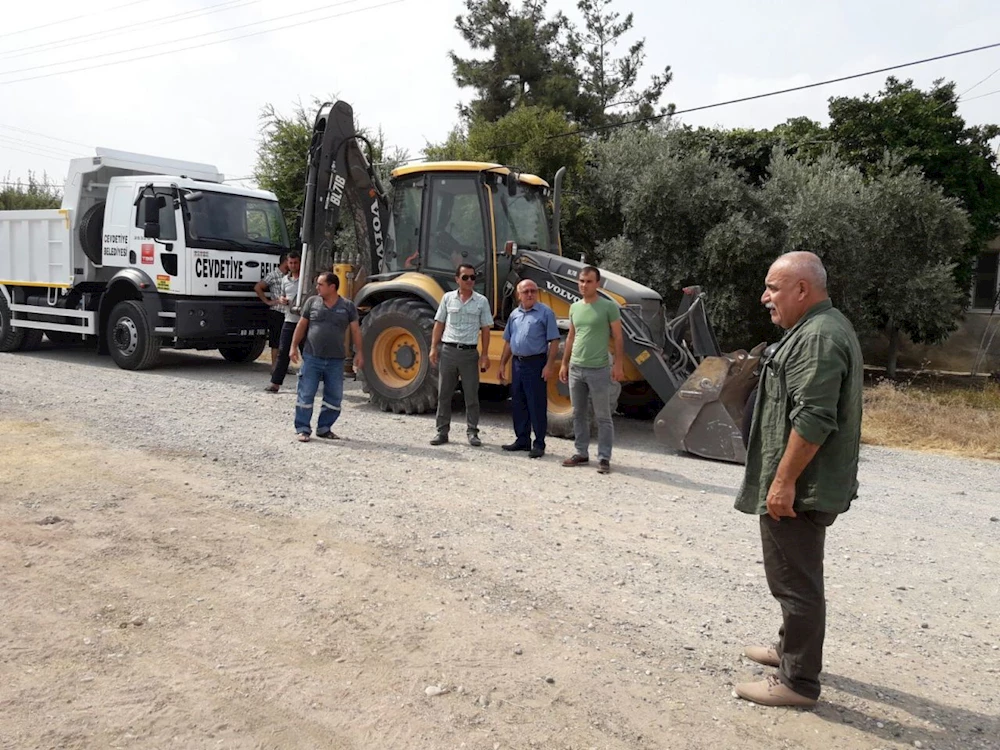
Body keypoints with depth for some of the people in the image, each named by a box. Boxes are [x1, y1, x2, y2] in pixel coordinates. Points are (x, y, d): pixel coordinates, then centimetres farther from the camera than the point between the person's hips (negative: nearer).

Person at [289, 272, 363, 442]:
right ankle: (303, 429, 9)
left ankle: (324, 428, 21)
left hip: (336, 360, 1)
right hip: (312, 358, 0)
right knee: (306, 394, 0)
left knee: (334, 397, 7)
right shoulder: (312, 302, 4)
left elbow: (355, 330, 2)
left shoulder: (348, 306, 1)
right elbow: (301, 325, 9)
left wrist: (359, 352, -2)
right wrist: (294, 346, 6)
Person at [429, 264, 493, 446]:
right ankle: (442, 431, 15)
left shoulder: (481, 301, 3)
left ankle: (472, 432, 13)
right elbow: (439, 324, 8)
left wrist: (485, 355, -2)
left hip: (469, 352, -1)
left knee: (471, 395, 3)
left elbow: (485, 329, 3)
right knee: (444, 394, 6)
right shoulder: (448, 298, 5)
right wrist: (433, 348, 0)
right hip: (448, 350, 1)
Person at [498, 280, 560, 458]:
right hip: (517, 363, 6)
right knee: (518, 404, 11)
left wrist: (549, 365, -16)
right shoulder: (514, 314, 14)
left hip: (536, 363, -6)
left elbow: (554, 341, -9)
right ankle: (522, 440, 22)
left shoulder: (545, 312, -5)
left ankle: (539, 444, 4)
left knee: (537, 405, -3)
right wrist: (503, 364, 16)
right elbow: (508, 342, 20)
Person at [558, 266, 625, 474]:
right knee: (579, 414, 12)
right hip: (575, 369, 6)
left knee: (603, 417, 2)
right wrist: (564, 364, 14)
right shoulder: (574, 307, 10)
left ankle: (604, 458, 8)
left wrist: (618, 364, -12)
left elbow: (618, 338, -5)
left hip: (599, 370, -6)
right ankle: (581, 453, 22)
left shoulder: (608, 307, -6)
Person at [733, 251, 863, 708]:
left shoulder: (818, 337, -20)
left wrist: (784, 481, -24)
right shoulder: (823, 329, 15)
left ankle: (798, 681, 10)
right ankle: (790, 647, 39)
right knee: (797, 577, 23)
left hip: (797, 487, -11)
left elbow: (813, 419, -27)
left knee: (796, 581, -1)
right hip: (805, 484, 11)